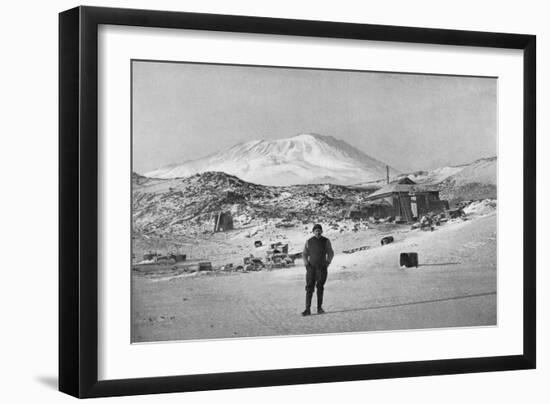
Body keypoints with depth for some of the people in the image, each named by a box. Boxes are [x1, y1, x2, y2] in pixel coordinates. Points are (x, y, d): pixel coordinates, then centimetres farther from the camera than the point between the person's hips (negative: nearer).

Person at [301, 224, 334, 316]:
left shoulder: (326, 241, 3)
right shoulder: (309, 242, 5)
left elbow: (330, 253, 12)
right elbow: (304, 254, 15)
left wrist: (328, 262, -3)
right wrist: (305, 262, -1)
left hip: (322, 268, 0)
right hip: (311, 267, 0)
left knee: (320, 287, 0)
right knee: (309, 288, -7)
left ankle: (319, 308, 10)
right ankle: (307, 309, -10)